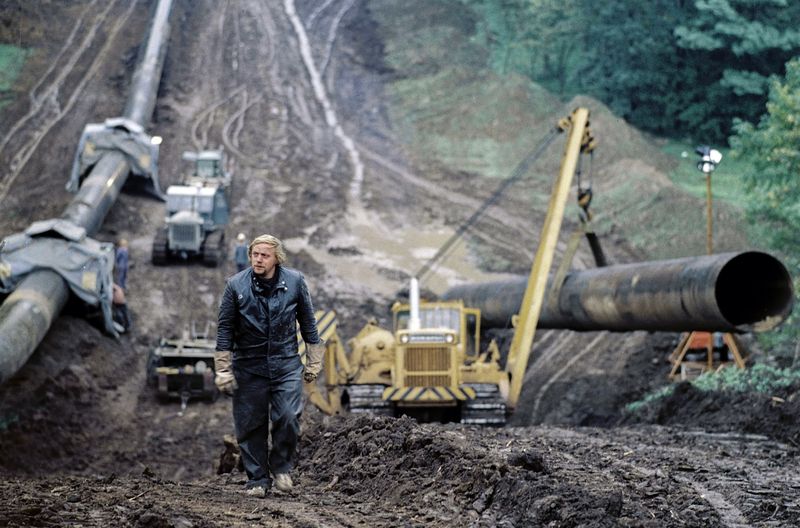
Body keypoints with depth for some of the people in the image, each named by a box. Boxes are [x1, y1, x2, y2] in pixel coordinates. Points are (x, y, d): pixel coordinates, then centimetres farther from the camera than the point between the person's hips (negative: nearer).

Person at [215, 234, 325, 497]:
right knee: (251, 425, 2)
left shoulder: (295, 281, -2)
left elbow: (308, 323, 8)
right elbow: (225, 329, -1)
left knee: (288, 418, -12)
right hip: (249, 365, 0)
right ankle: (257, 480, 14)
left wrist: (313, 363, 10)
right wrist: (223, 371, -2)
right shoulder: (236, 285, -6)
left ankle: (281, 467, 12)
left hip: (286, 363, 0)